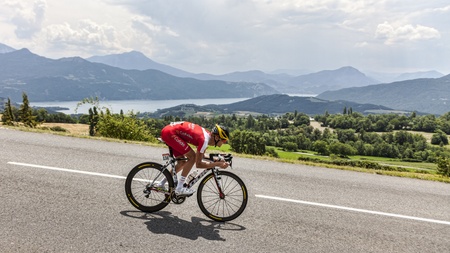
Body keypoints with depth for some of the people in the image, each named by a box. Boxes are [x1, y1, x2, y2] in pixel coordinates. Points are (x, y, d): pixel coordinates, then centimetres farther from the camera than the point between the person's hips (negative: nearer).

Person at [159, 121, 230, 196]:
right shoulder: (204, 139, -21)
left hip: (168, 130, 10)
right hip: (169, 132, -10)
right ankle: (179, 189, -6)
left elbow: (200, 156, 18)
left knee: (182, 162, 12)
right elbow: (198, 164, -17)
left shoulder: (208, 134, 6)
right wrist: (218, 164, -14)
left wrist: (216, 160, 6)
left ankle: (161, 184, 25)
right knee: (192, 157, -11)